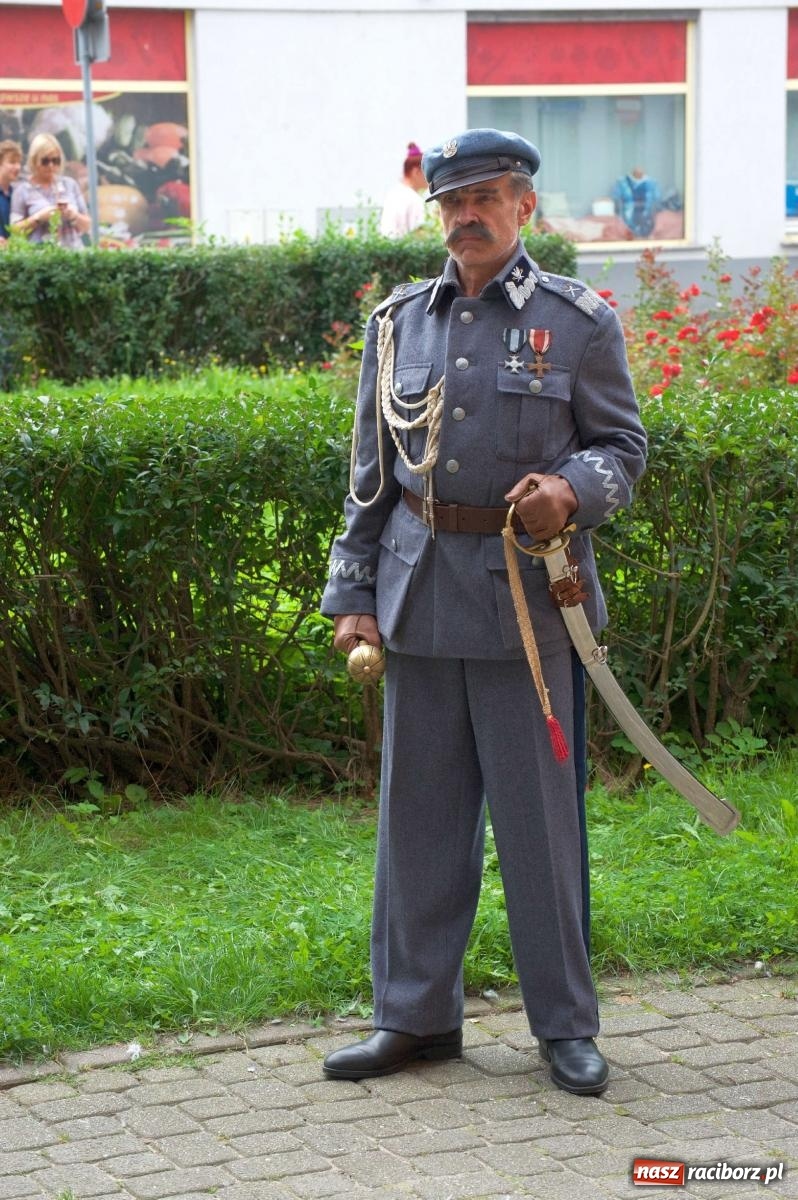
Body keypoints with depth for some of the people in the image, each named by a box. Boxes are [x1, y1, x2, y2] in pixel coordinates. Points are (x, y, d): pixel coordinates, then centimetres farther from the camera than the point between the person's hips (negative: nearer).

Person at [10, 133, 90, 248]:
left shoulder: (70, 184, 13)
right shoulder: (23, 189, 5)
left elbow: (86, 226, 16)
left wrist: (74, 216, -3)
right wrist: (37, 218, -10)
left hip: (73, 251, 3)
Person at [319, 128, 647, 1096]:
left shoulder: (579, 322, 1)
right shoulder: (398, 324, 11)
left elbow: (622, 443, 3)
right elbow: (371, 473, 13)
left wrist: (572, 489, -20)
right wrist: (351, 595, 7)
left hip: (528, 599, -3)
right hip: (419, 597, 3)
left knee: (540, 813, 1)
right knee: (418, 808, 8)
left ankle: (565, 1024, 13)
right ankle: (416, 1015, 18)